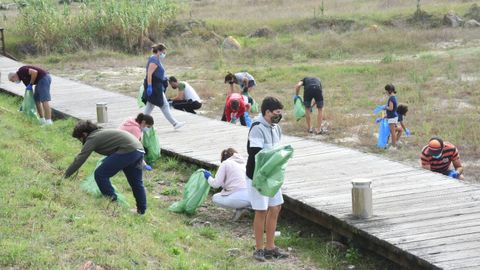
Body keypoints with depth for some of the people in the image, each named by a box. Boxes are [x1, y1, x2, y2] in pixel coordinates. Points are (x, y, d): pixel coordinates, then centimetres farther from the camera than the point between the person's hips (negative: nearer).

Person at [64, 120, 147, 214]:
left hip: (127, 150, -10)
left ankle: (112, 201, -2)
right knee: (136, 182, 20)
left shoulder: (92, 138, 0)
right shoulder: (101, 133, 26)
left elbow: (79, 160, -3)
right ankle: (141, 211, 28)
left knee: (100, 174, -5)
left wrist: (65, 175, 1)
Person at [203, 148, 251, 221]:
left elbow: (216, 184, 4)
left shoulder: (225, 163, 8)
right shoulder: (243, 162, 24)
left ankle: (239, 208, 2)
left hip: (238, 197, -6)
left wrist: (209, 177, 25)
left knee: (215, 198, 20)